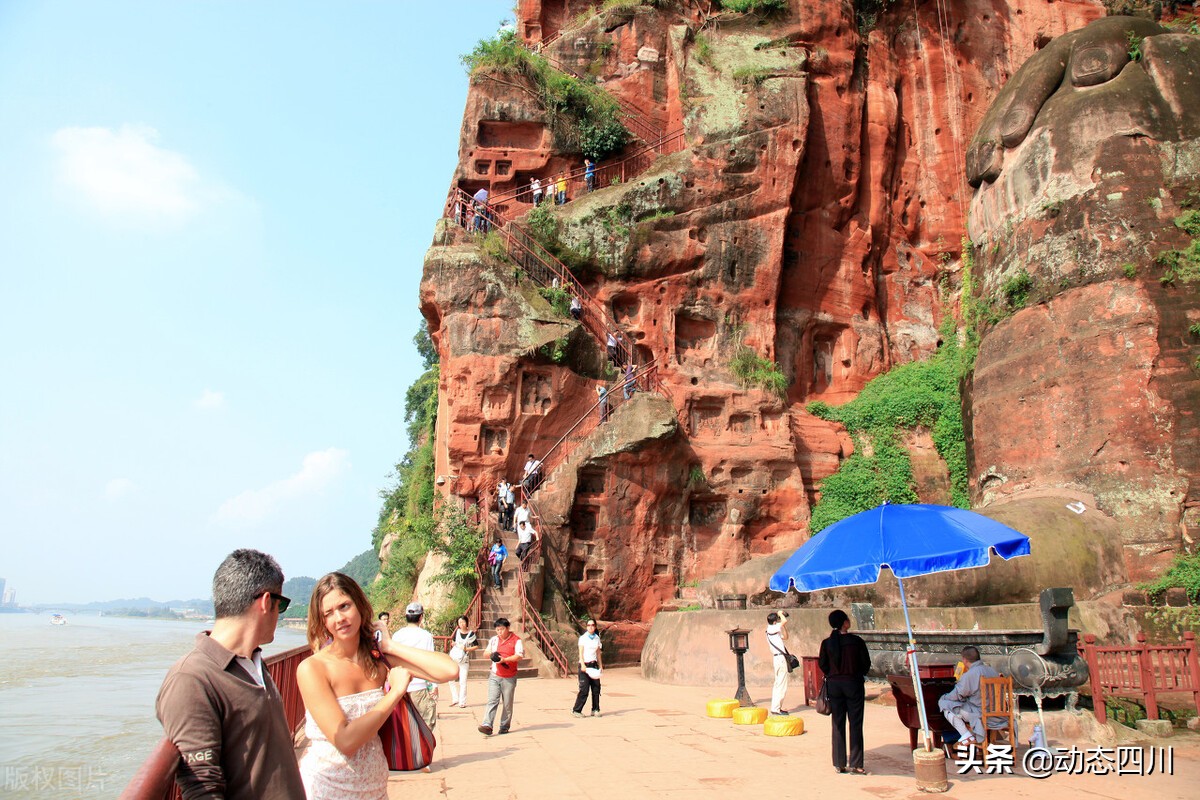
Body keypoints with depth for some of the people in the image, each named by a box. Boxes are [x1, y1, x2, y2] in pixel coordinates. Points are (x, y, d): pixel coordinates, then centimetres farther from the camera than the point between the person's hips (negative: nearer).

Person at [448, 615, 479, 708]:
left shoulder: (471, 634, -6)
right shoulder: (457, 632, 3)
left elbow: (476, 646, -3)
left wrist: (467, 649, -15)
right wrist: (452, 643, -3)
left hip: (464, 660, -4)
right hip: (453, 658, 4)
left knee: (463, 681, -3)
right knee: (451, 680, 5)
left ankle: (462, 702, 3)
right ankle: (455, 699, 17)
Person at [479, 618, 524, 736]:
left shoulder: (516, 640, -5)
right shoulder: (493, 639, 11)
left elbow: (519, 656, -15)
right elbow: (486, 652, 21)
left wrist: (504, 659, -23)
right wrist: (490, 654, -3)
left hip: (509, 678, -3)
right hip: (494, 676, 3)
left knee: (507, 703, 5)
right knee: (492, 701, -8)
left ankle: (505, 726, 17)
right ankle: (487, 725, -14)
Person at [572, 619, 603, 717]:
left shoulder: (597, 638, 12)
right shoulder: (583, 638, -2)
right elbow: (581, 653, -8)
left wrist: (601, 666, 14)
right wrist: (583, 665, -19)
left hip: (594, 665, 5)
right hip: (585, 665, -5)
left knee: (596, 688, 2)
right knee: (584, 689, -10)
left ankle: (595, 710, 13)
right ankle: (576, 710, -3)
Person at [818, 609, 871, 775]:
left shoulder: (827, 643, -3)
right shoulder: (856, 641, -10)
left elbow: (822, 664, 1)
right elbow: (866, 663, -3)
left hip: (833, 684, 3)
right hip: (854, 684, -3)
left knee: (837, 724, 10)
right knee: (855, 724, 5)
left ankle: (839, 763, 13)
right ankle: (855, 764, 5)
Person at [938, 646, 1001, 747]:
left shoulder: (969, 675, -17)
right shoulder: (992, 671, 5)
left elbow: (957, 695, -10)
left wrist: (944, 697, 10)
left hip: (981, 714, -8)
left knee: (944, 703, -3)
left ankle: (968, 737, -4)